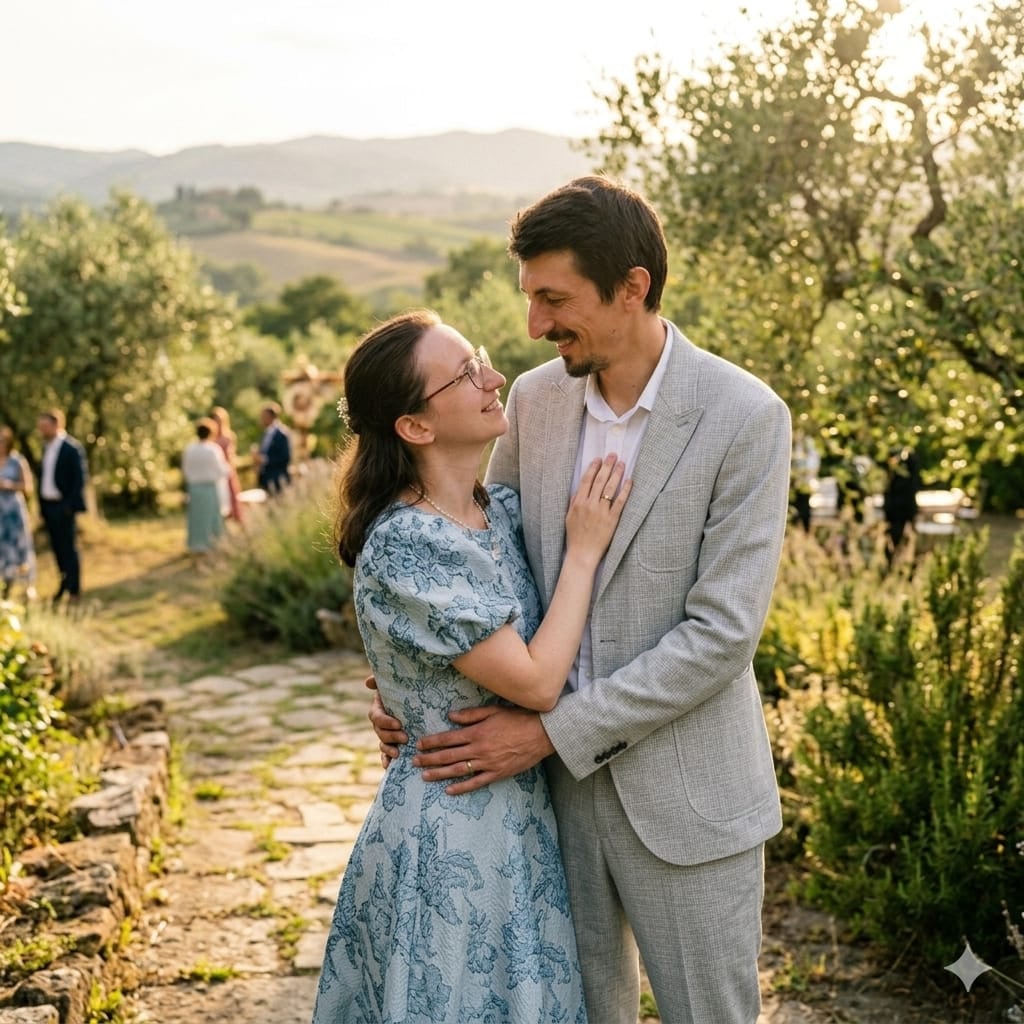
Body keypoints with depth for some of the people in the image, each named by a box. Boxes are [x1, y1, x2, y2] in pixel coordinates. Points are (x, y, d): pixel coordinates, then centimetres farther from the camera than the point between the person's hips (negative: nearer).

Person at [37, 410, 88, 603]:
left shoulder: (72, 448, -10)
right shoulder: (47, 447, 13)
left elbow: (81, 478, -13)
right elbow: (44, 477, 16)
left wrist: (70, 505, -17)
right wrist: (42, 506, 10)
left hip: (64, 506, -7)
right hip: (48, 505, 7)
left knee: (69, 548, -2)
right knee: (57, 547, 12)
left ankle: (74, 590, 5)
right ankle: (65, 584, 24)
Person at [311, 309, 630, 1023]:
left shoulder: (503, 510, 0)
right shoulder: (405, 546, -24)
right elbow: (536, 681, -23)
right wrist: (583, 552, -15)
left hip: (521, 809, 7)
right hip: (452, 829, -7)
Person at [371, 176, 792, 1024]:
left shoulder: (745, 417, -16)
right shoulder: (536, 396, 0)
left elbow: (722, 631, -19)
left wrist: (550, 731, -19)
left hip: (683, 794, -4)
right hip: (558, 776, 5)